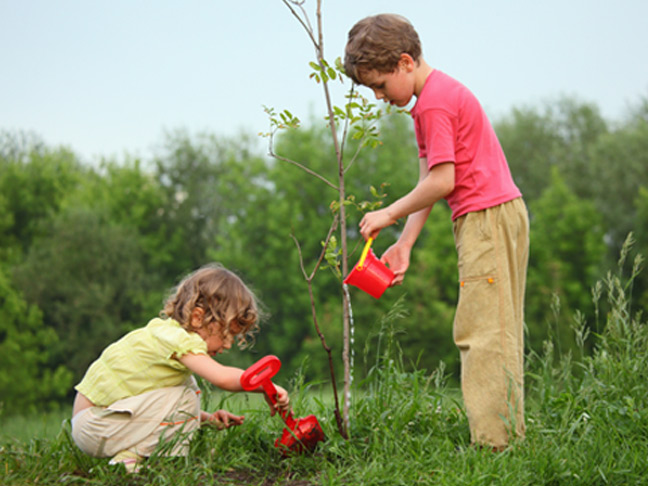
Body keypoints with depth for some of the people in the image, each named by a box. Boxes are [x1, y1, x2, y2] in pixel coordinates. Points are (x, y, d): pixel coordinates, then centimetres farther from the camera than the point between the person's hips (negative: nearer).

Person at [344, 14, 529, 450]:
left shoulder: (434, 103, -14)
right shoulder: (437, 96, 19)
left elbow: (442, 181, -18)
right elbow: (429, 181, 17)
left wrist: (389, 214, -6)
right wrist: (405, 243, 10)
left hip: (487, 217, -11)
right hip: (496, 217, 11)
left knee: (480, 331, -11)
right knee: (498, 333, 10)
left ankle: (492, 443, -11)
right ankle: (511, 434, 12)